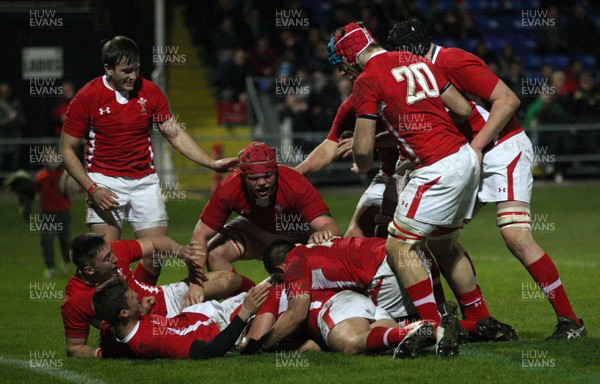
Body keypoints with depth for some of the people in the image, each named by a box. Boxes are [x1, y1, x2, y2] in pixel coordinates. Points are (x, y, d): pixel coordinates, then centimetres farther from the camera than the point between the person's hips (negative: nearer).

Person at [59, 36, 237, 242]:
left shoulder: (150, 92, 1)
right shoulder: (87, 98, -8)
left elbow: (176, 135, 9)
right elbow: (67, 149, -3)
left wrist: (212, 163, -2)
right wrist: (92, 189, -13)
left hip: (145, 181, 3)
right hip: (105, 182, -3)